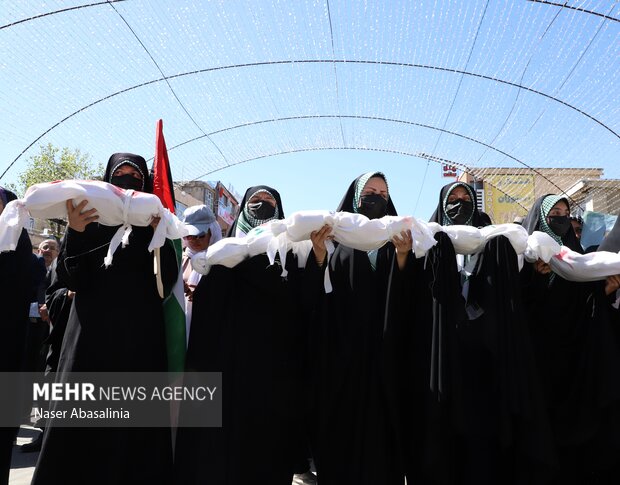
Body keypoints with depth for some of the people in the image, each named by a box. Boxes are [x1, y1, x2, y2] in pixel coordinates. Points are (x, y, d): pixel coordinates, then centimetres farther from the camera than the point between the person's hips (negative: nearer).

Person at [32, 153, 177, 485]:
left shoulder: (154, 223, 9)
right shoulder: (90, 219, 9)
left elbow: (167, 281, -3)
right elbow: (71, 279, -1)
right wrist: (74, 233, -16)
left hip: (140, 339, 0)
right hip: (92, 335, 0)